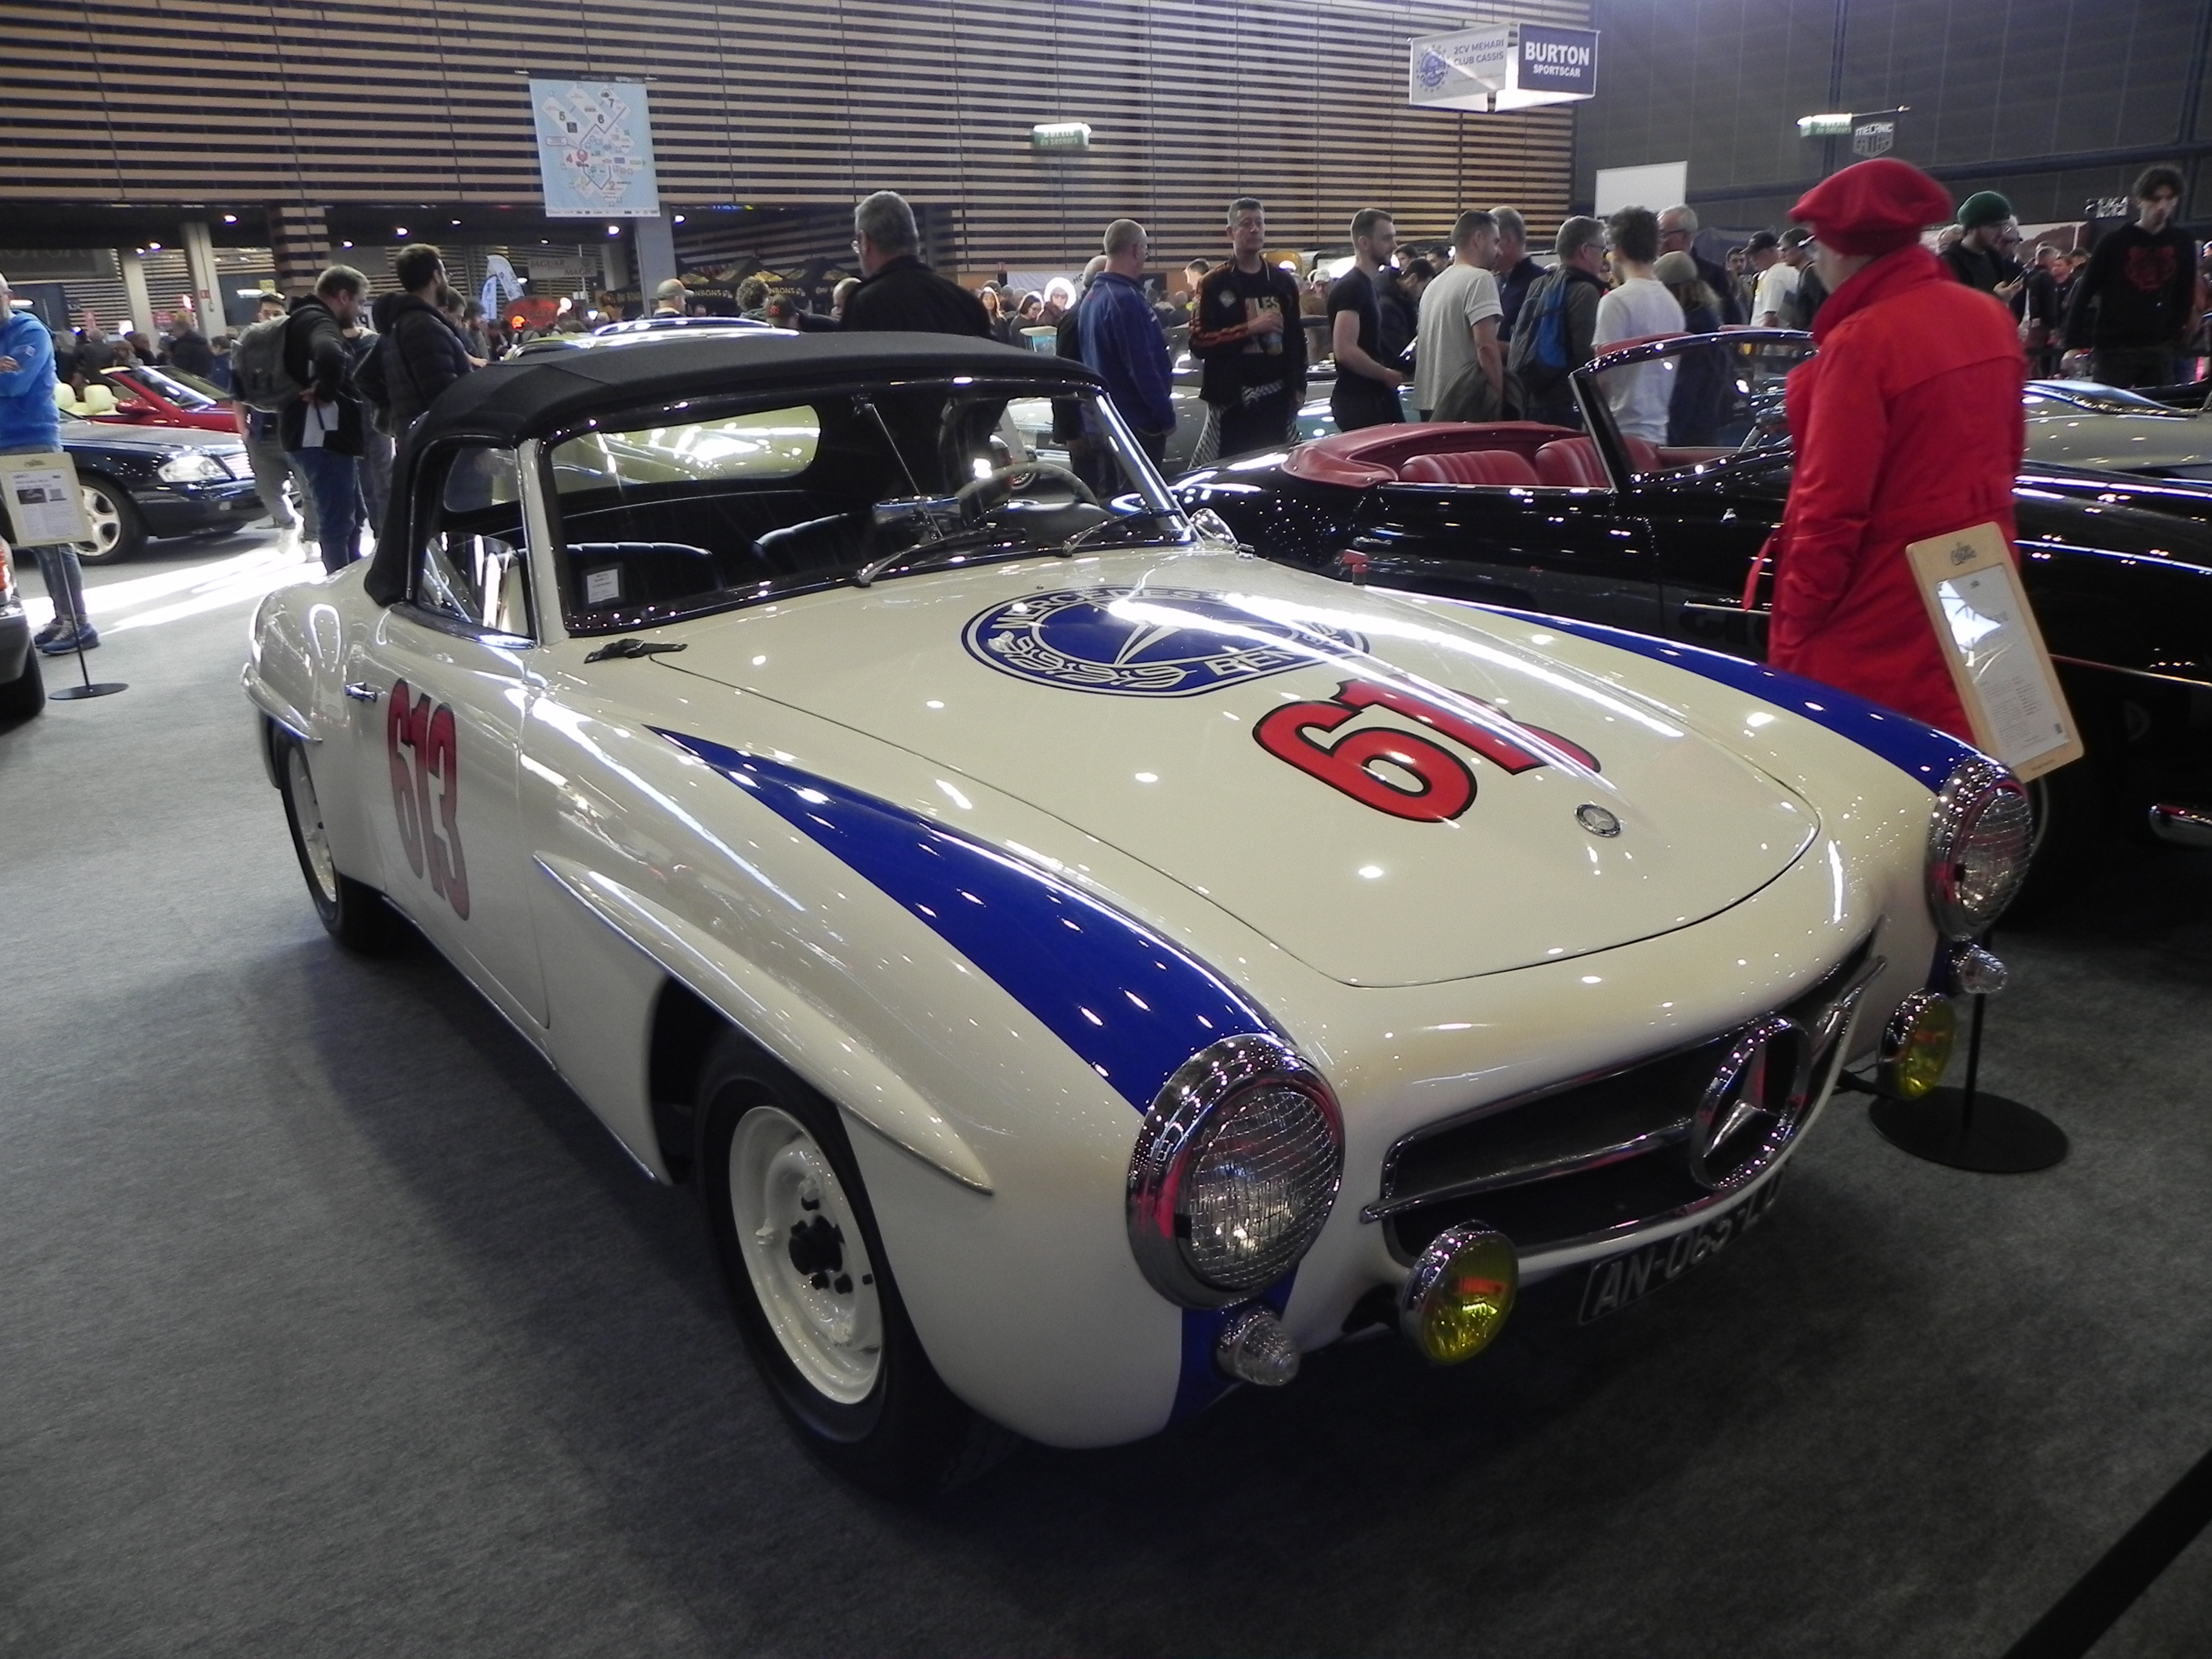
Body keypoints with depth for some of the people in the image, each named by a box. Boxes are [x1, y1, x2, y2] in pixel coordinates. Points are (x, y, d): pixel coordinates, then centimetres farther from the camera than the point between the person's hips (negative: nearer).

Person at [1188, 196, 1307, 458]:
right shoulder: (1214, 284, -3)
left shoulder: (1283, 281, 13)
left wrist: (1298, 388, 12)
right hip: (1234, 401, -4)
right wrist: (1249, 328, -17)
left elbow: (1297, 338, 18)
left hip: (1277, 399, 4)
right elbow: (1198, 343, -12)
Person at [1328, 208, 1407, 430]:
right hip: (1358, 400, -10)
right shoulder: (1351, 287, -15)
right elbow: (1345, 351, -24)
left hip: (1375, 396, 10)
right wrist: (1388, 375, -14)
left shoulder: (1367, 285, 17)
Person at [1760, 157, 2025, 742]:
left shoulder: (1862, 341, -20)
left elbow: (1832, 506, -20)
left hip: (1879, 620, -8)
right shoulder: (1990, 317, 3)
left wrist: (1794, 633, -13)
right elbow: (2009, 452, 14)